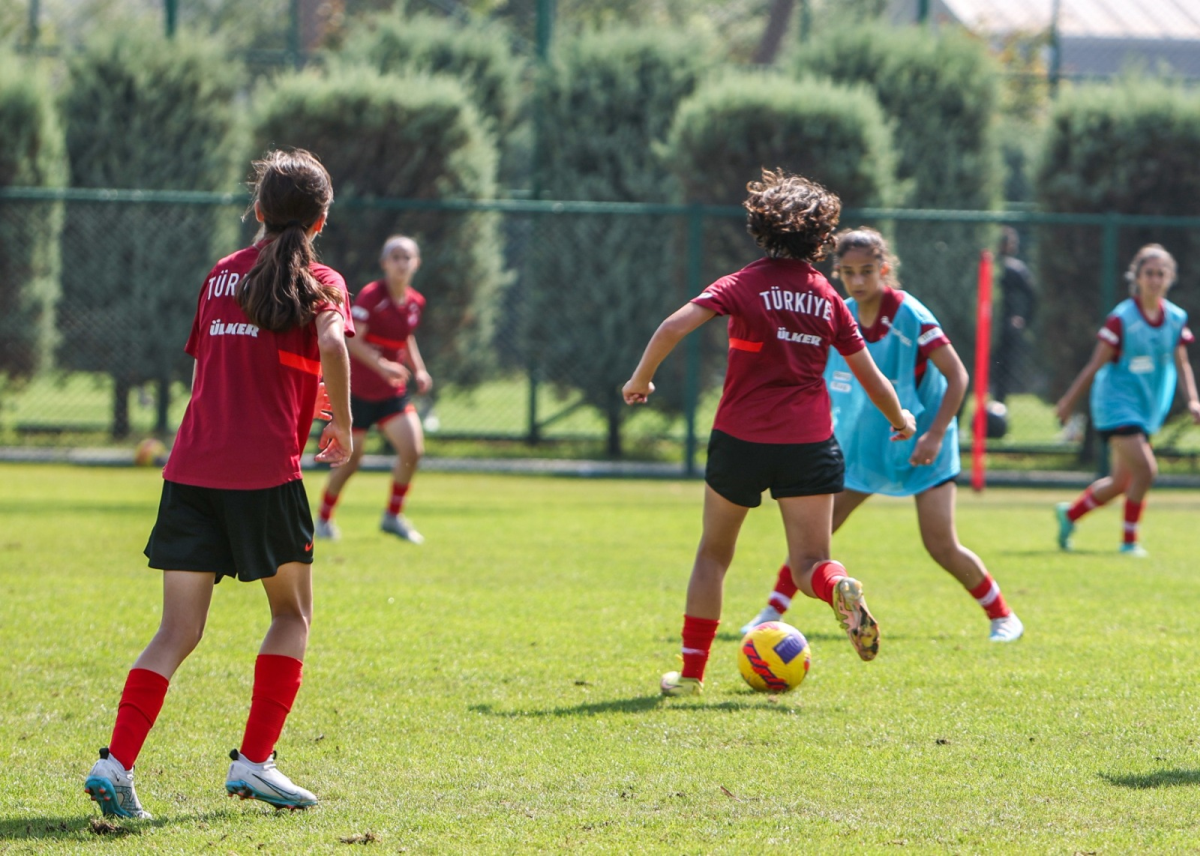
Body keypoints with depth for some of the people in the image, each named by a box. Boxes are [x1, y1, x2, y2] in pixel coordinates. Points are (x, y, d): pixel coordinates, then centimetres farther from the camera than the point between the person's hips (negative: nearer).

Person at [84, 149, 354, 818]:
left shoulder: (222, 275, 16)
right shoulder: (320, 283, 1)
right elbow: (331, 344, -19)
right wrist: (342, 425, -5)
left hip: (192, 466, 4)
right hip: (266, 470, -4)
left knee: (179, 632, 5)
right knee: (293, 614, 15)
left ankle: (117, 762, -11)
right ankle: (254, 761, 7)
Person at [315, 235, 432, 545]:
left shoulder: (415, 302, 4)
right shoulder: (371, 295, -16)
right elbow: (352, 340, -23)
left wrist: (418, 371, 7)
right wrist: (382, 365, -35)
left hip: (392, 392, 5)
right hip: (358, 389, -5)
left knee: (413, 450, -10)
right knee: (350, 461, 1)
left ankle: (393, 516, 7)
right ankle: (324, 518, 22)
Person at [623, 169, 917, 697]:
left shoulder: (744, 285, -2)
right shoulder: (827, 298, 7)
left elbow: (675, 326, -17)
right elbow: (870, 378, 13)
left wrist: (641, 378, -2)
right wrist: (900, 420, 31)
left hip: (741, 436, -1)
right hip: (810, 442, 1)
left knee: (714, 552, 17)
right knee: (809, 563, 3)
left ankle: (691, 672, 17)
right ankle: (838, 589, -34)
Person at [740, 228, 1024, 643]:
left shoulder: (909, 317, -18)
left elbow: (957, 376, -15)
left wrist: (934, 435, -22)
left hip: (918, 446, -5)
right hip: (861, 445, 5)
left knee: (941, 546, -10)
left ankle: (1002, 616, 8)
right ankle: (773, 612, 10)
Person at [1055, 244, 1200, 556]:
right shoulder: (1122, 319, -14)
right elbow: (1096, 364, -9)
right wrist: (1070, 400, -3)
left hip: (1148, 409, 7)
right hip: (1117, 404, -7)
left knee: (1121, 483, 13)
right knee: (1145, 469, -18)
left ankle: (1070, 514, 37)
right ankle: (1129, 540, -3)